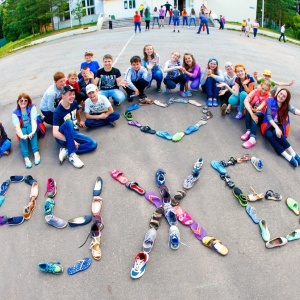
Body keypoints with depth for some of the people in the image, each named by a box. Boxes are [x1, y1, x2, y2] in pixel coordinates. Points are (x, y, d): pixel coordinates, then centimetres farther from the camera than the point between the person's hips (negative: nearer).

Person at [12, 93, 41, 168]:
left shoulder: (32, 107, -11)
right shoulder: (15, 113, -8)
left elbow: (33, 121, -25)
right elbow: (17, 127, -23)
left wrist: (33, 132, -45)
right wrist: (22, 136, -44)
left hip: (32, 128, -1)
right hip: (23, 131, 1)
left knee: (29, 127, -33)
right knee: (23, 131, -33)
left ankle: (36, 152, -47)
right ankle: (26, 157, -48)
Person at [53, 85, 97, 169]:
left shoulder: (74, 103, -3)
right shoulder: (58, 112, -20)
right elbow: (55, 133, -28)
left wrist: (80, 121, 36)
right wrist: (71, 141, -32)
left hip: (74, 133, 6)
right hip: (63, 137, -6)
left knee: (93, 144, -17)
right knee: (68, 122, -38)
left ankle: (66, 151, -21)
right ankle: (72, 155, -37)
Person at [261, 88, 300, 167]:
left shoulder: (287, 104, -2)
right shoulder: (270, 101, -7)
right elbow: (268, 116, -13)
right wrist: (276, 127, -27)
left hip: (280, 125, 0)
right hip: (269, 125, 0)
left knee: (276, 133, -34)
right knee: (269, 135, -33)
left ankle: (293, 153, -36)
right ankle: (288, 157, -40)